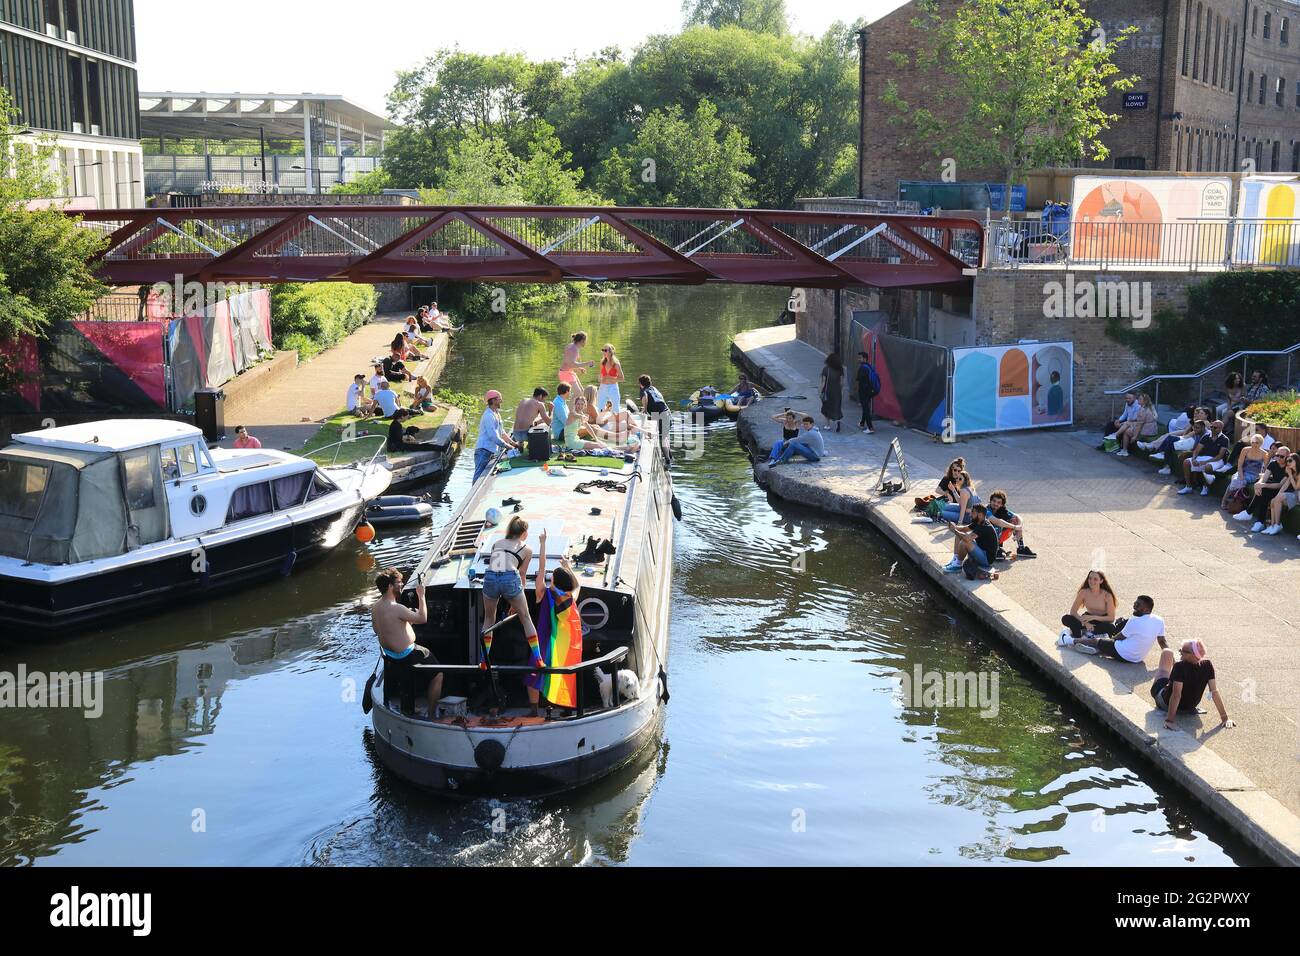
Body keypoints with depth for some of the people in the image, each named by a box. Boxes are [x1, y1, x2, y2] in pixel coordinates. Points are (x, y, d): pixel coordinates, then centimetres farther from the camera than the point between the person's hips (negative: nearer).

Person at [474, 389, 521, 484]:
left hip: (491, 452, 10)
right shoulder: (489, 416, -15)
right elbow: (494, 437, -20)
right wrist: (509, 446, -14)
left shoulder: (496, 414, 15)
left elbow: (501, 433, 24)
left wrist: (513, 443, 16)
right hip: (483, 451, -10)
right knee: (479, 478, -11)